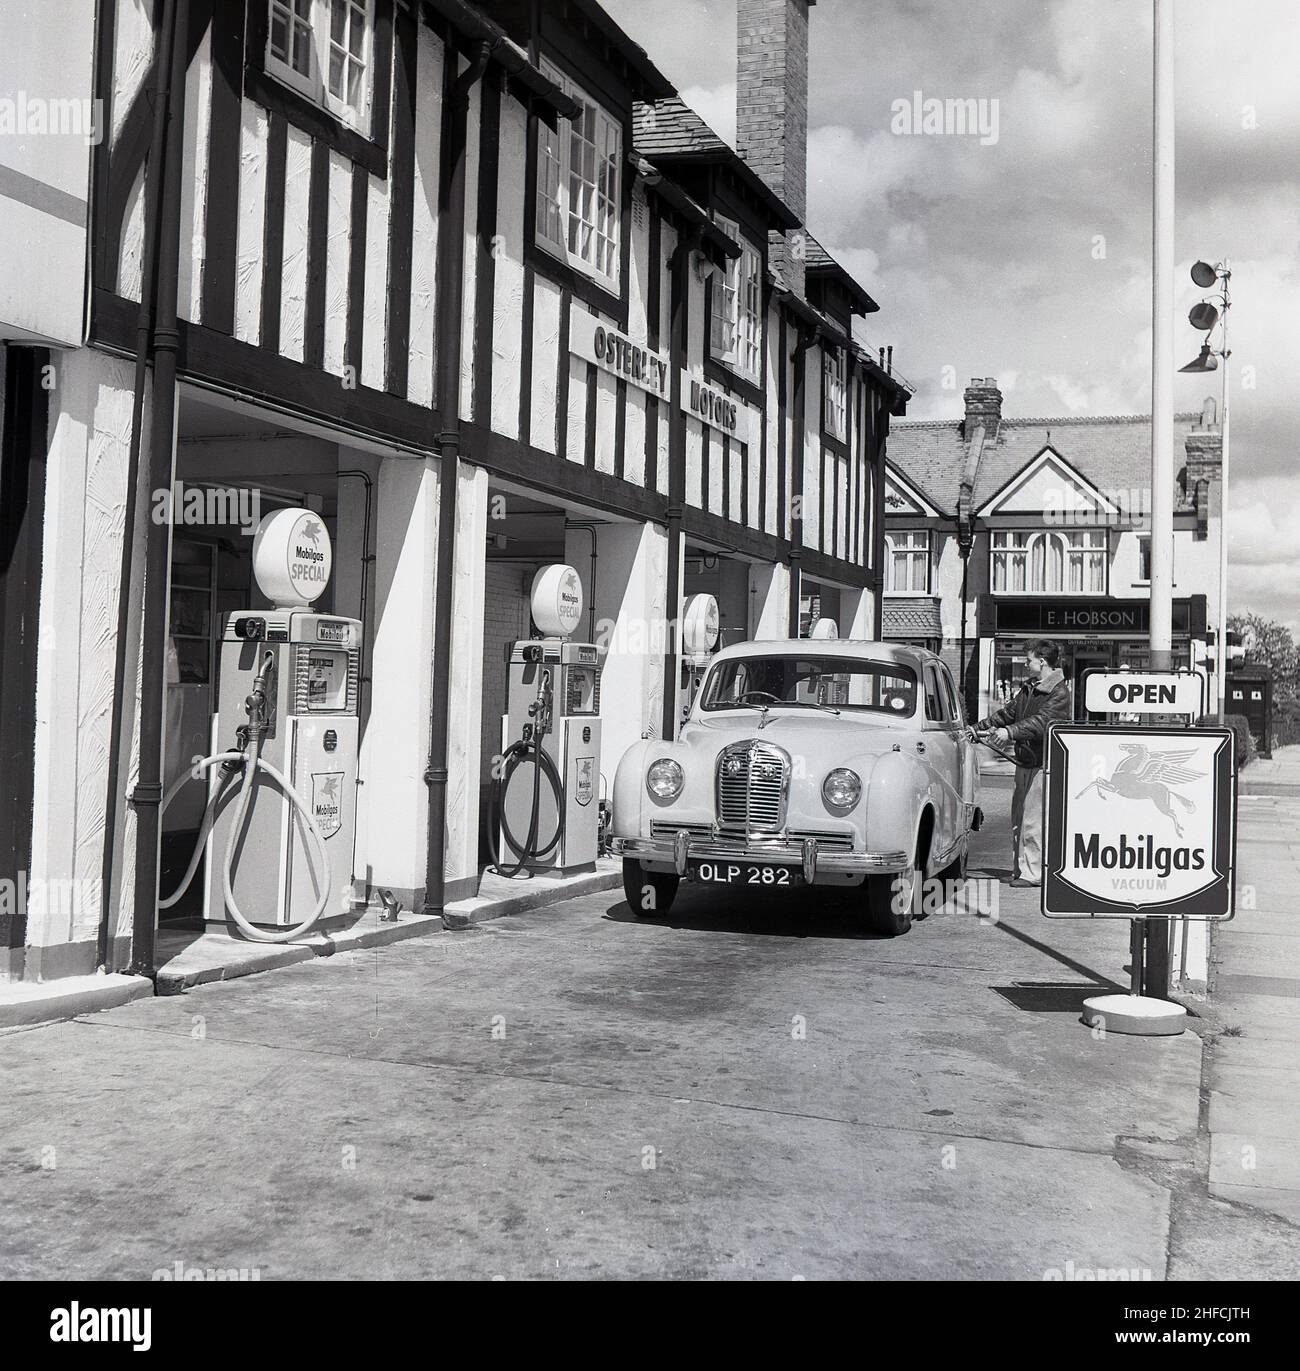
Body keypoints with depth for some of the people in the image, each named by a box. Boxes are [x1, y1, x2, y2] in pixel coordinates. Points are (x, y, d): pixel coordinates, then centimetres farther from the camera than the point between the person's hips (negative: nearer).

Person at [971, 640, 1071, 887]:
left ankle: (1032, 873, -3)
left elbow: (1041, 722, -26)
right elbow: (1007, 713, 20)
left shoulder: (1059, 693, -12)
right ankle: (1019, 868, 19)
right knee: (1018, 818, 11)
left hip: (1043, 765, -8)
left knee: (1033, 820, -8)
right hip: (1024, 763, 8)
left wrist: (1010, 731, -37)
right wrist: (978, 728, 11)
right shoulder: (1028, 689, 16)